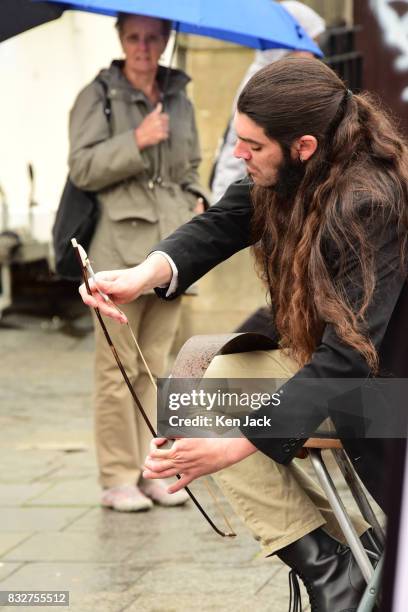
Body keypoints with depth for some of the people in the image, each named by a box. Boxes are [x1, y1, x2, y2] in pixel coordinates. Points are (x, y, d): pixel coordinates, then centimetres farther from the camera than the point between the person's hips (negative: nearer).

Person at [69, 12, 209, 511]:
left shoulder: (180, 99, 17)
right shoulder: (98, 96, 1)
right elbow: (82, 167, -9)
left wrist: (189, 217, 10)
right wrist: (136, 141, -20)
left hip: (170, 250, 5)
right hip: (119, 249, -5)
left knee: (155, 367, 7)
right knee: (118, 368, -5)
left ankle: (151, 473, 12)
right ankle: (117, 479, -1)